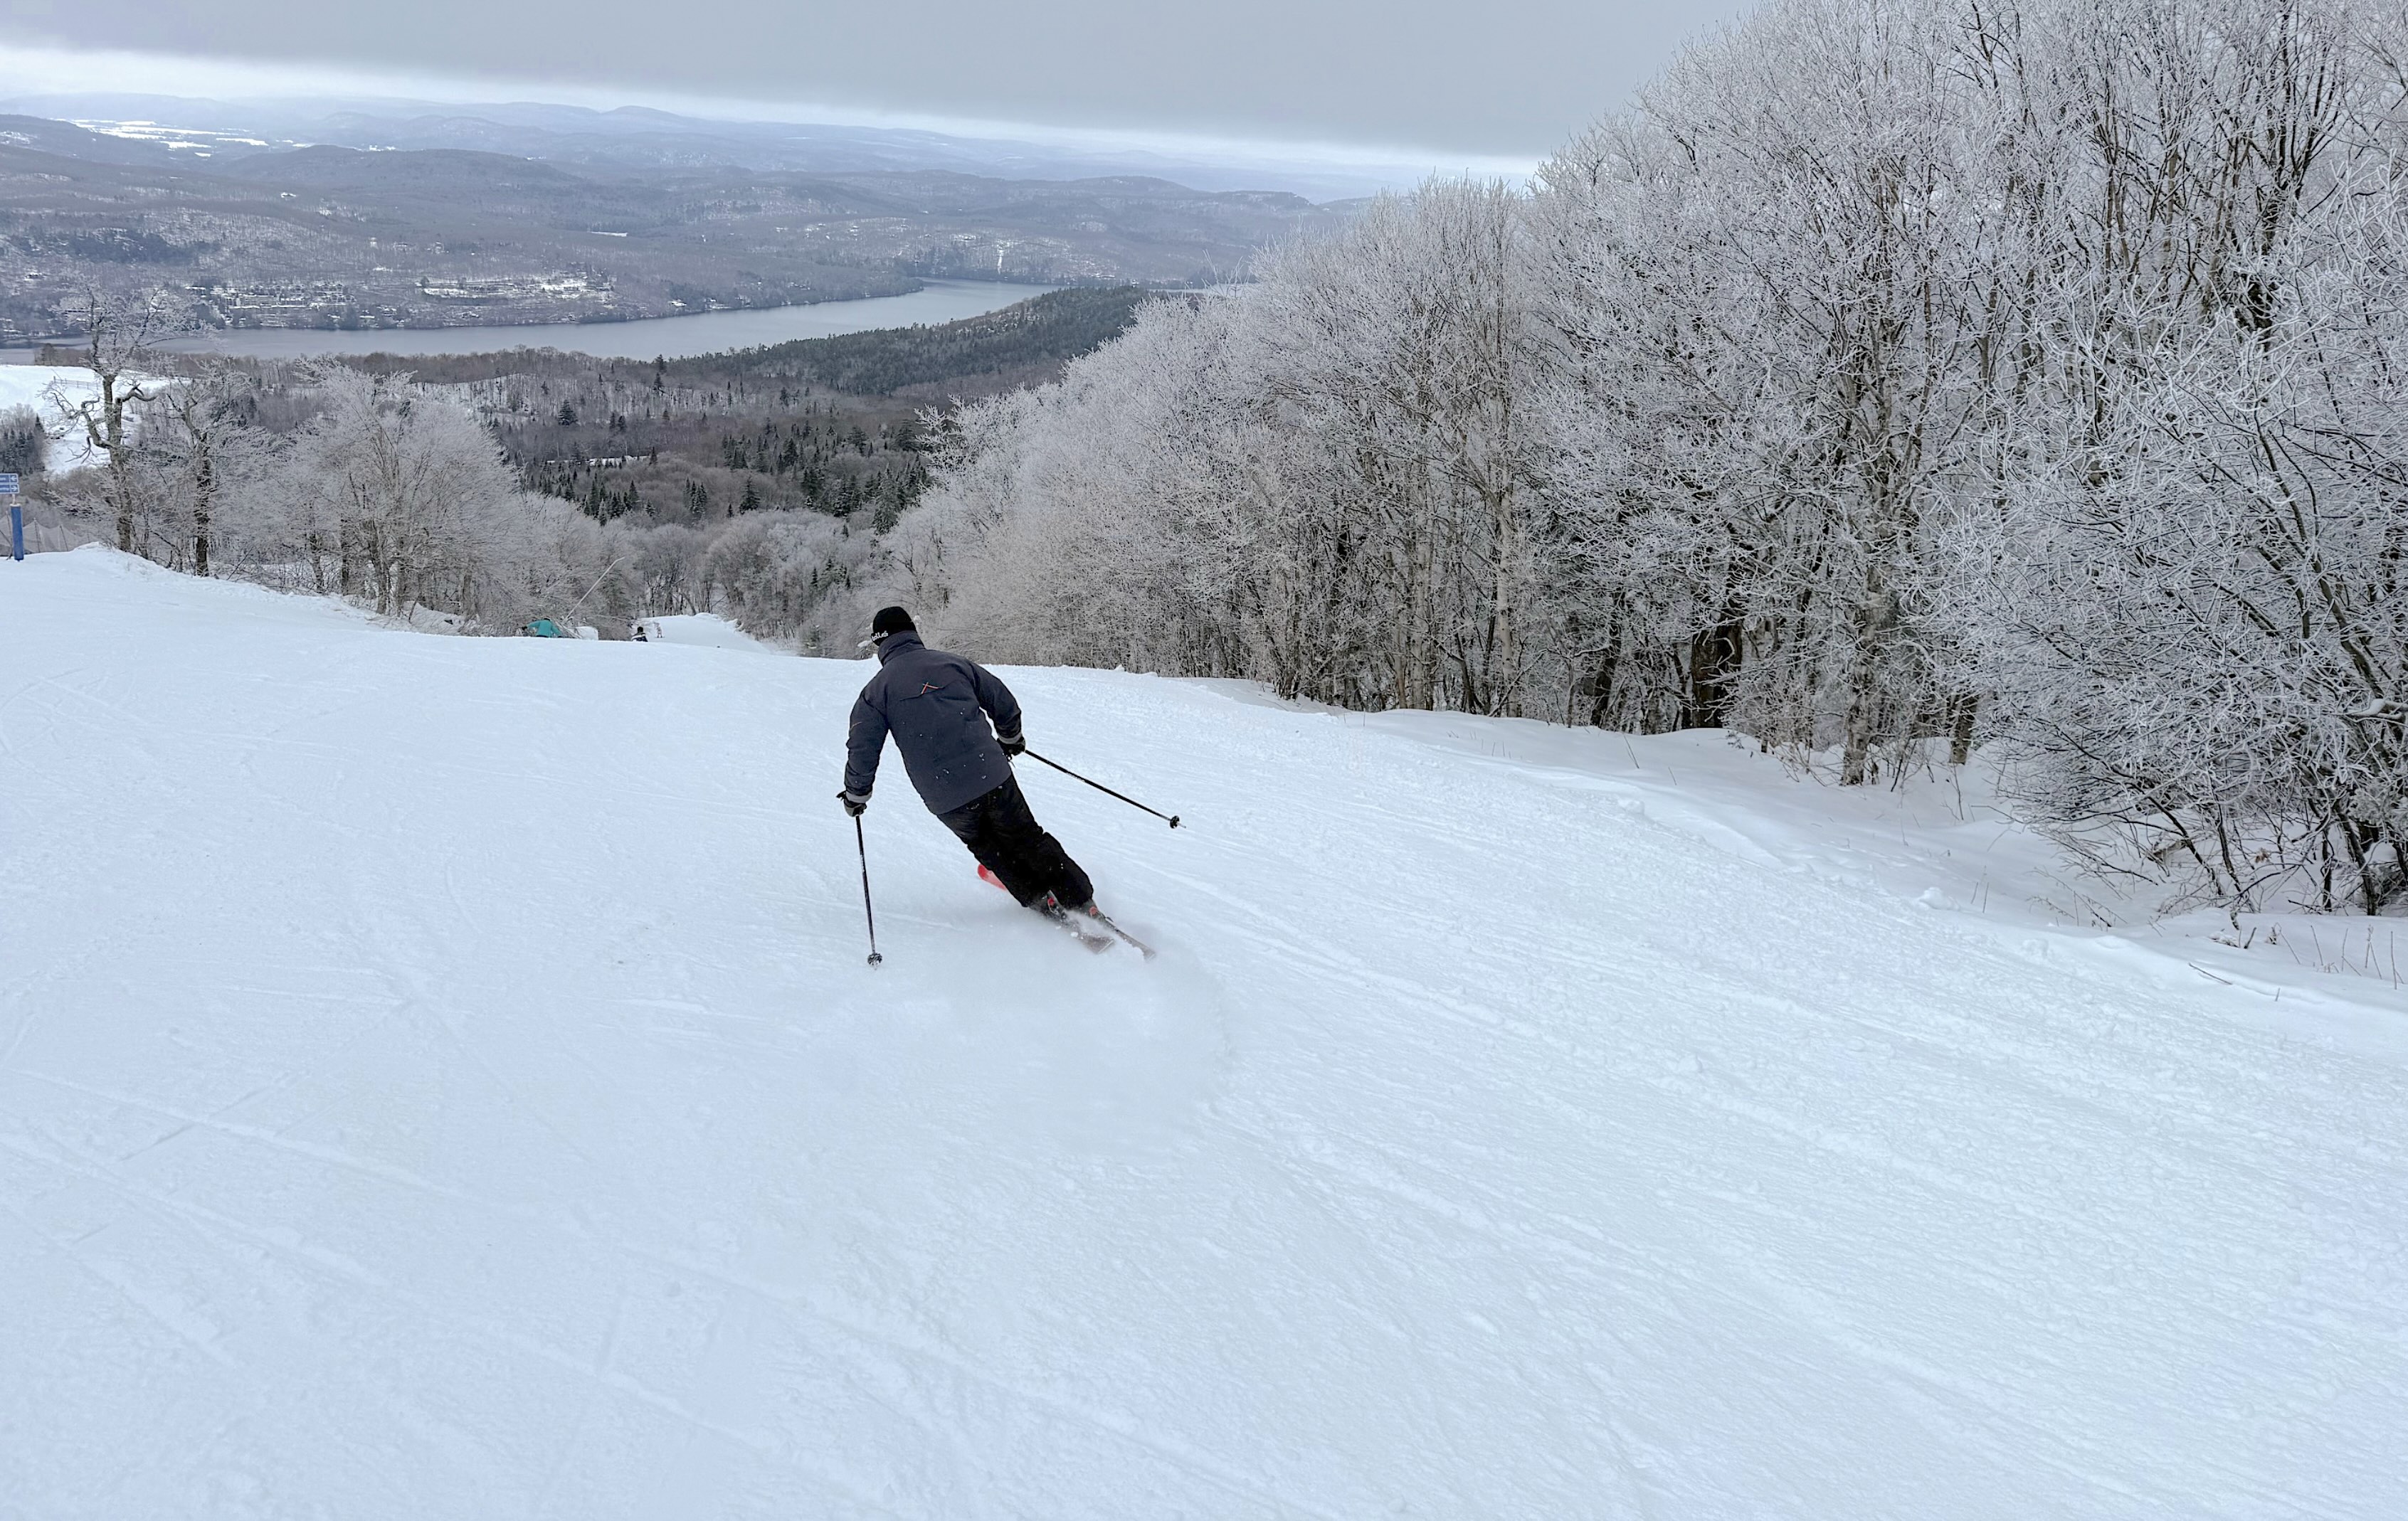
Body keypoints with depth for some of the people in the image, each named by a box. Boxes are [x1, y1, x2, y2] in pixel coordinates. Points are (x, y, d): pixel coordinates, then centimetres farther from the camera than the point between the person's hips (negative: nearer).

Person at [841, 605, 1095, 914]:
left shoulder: (877, 689, 1)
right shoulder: (952, 664, 6)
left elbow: (862, 750, -1)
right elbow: (1004, 703, 13)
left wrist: (856, 795, 16)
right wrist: (1010, 738, 33)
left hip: (945, 799, -1)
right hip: (992, 776, 1)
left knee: (986, 846, 25)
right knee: (1026, 838, 16)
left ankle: (1043, 901, 23)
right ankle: (1081, 901, 14)